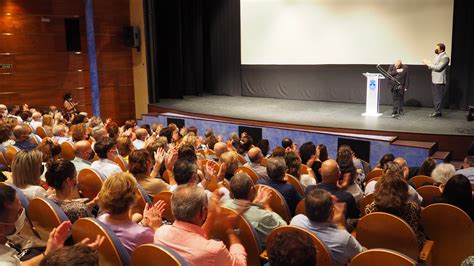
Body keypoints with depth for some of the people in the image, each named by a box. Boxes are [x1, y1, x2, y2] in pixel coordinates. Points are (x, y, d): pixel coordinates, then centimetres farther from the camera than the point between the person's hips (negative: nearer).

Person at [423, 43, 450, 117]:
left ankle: (438, 112, 1)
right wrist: (428, 64, 1)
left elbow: (438, 67, -22)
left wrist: (428, 63, -16)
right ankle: (437, 111, 23)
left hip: (439, 81, -9)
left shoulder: (445, 57, -14)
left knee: (438, 97, -5)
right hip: (434, 80, 9)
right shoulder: (437, 56, 15)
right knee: (435, 96, 14)